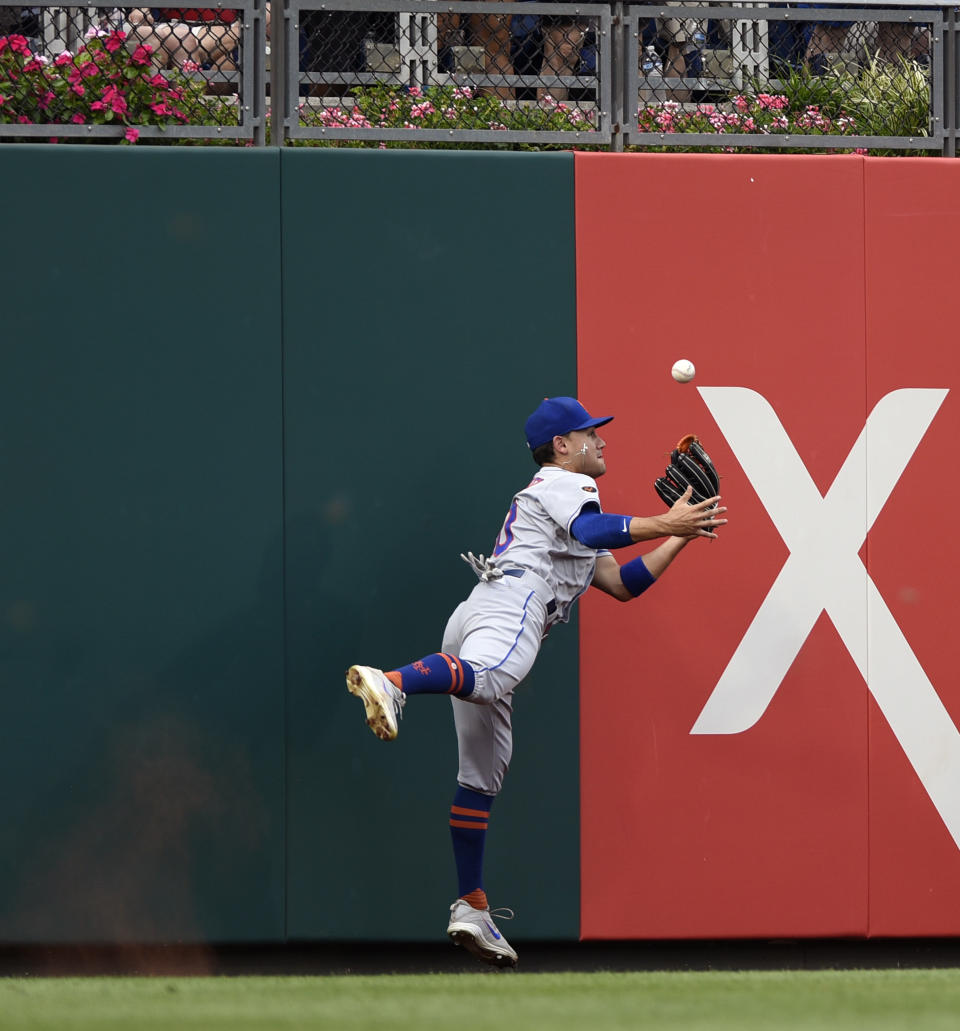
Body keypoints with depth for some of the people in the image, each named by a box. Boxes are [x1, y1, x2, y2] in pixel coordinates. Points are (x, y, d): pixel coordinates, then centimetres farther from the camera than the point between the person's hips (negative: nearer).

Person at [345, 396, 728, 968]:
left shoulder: (565, 496, 40)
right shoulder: (565, 485, 12)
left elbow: (623, 583, 37)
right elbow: (593, 531, -11)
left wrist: (681, 538, 34)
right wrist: (663, 525, -8)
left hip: (475, 619, 9)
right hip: (511, 603, -9)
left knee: (484, 774, 9)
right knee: (487, 676, -41)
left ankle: (472, 909, 10)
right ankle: (390, 684, -68)